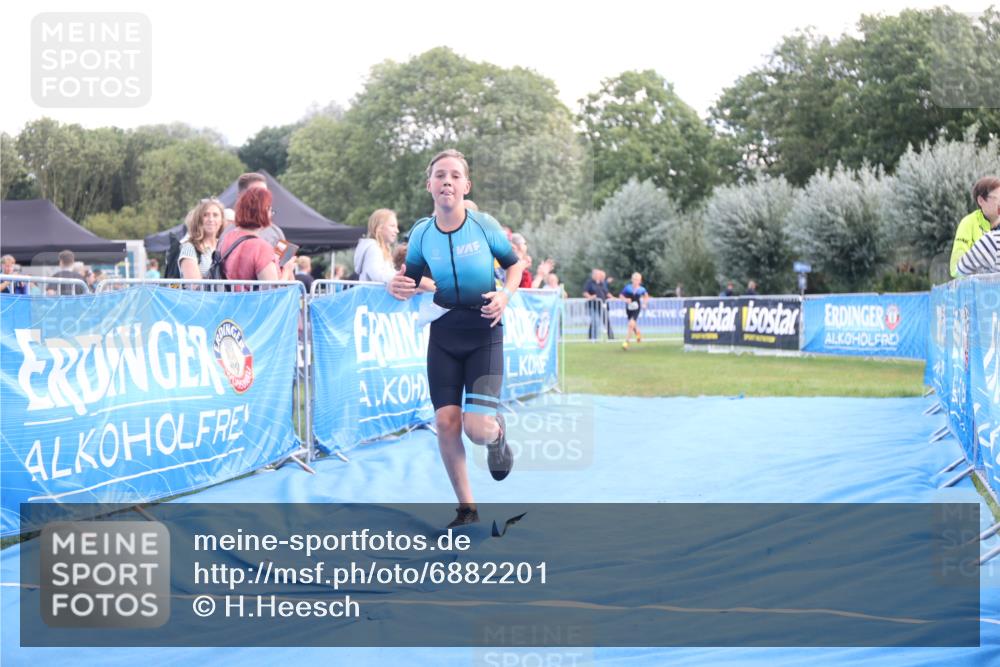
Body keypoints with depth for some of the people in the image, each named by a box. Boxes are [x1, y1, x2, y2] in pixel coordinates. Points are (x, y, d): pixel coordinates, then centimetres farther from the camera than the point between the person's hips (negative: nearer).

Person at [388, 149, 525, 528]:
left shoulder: (484, 225, -10)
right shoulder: (422, 233, -4)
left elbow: (514, 264, 5)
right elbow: (411, 278, 8)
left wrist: (506, 295, -14)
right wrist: (395, 287, -15)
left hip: (484, 335, -3)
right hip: (443, 334, 3)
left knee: (477, 428, -14)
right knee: (446, 422, -4)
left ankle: (498, 433, 26)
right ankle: (466, 507, 14)